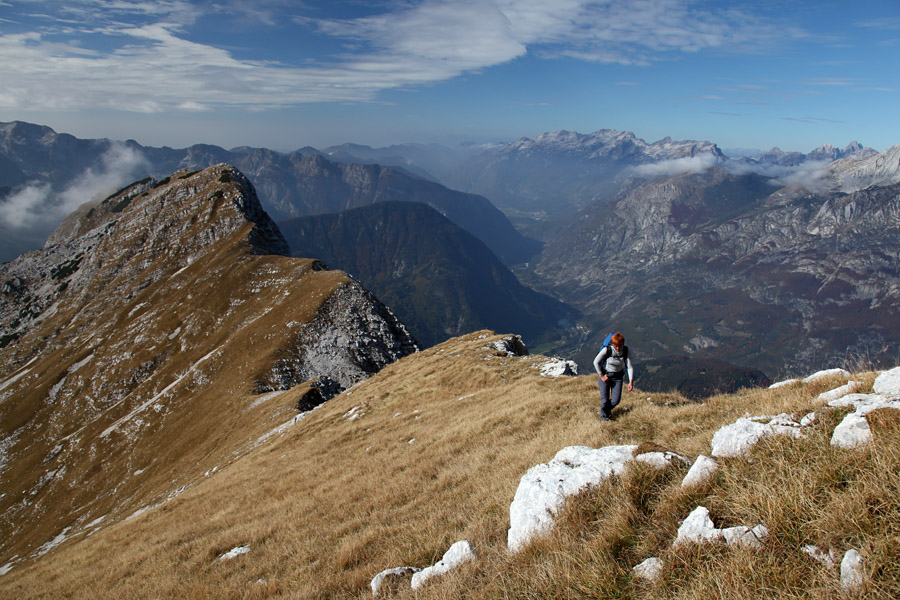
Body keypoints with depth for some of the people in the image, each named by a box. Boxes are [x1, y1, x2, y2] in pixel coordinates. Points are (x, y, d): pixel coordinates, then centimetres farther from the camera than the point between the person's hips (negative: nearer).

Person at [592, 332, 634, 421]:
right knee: (605, 400, -7)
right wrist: (601, 376, -10)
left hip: (618, 377, 2)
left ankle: (608, 410, 32)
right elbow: (596, 362, -13)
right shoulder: (607, 350, -21)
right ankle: (603, 415, 24)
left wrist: (631, 381, -19)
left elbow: (629, 367, -11)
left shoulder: (626, 351, -13)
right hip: (605, 375, -2)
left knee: (616, 400, -3)